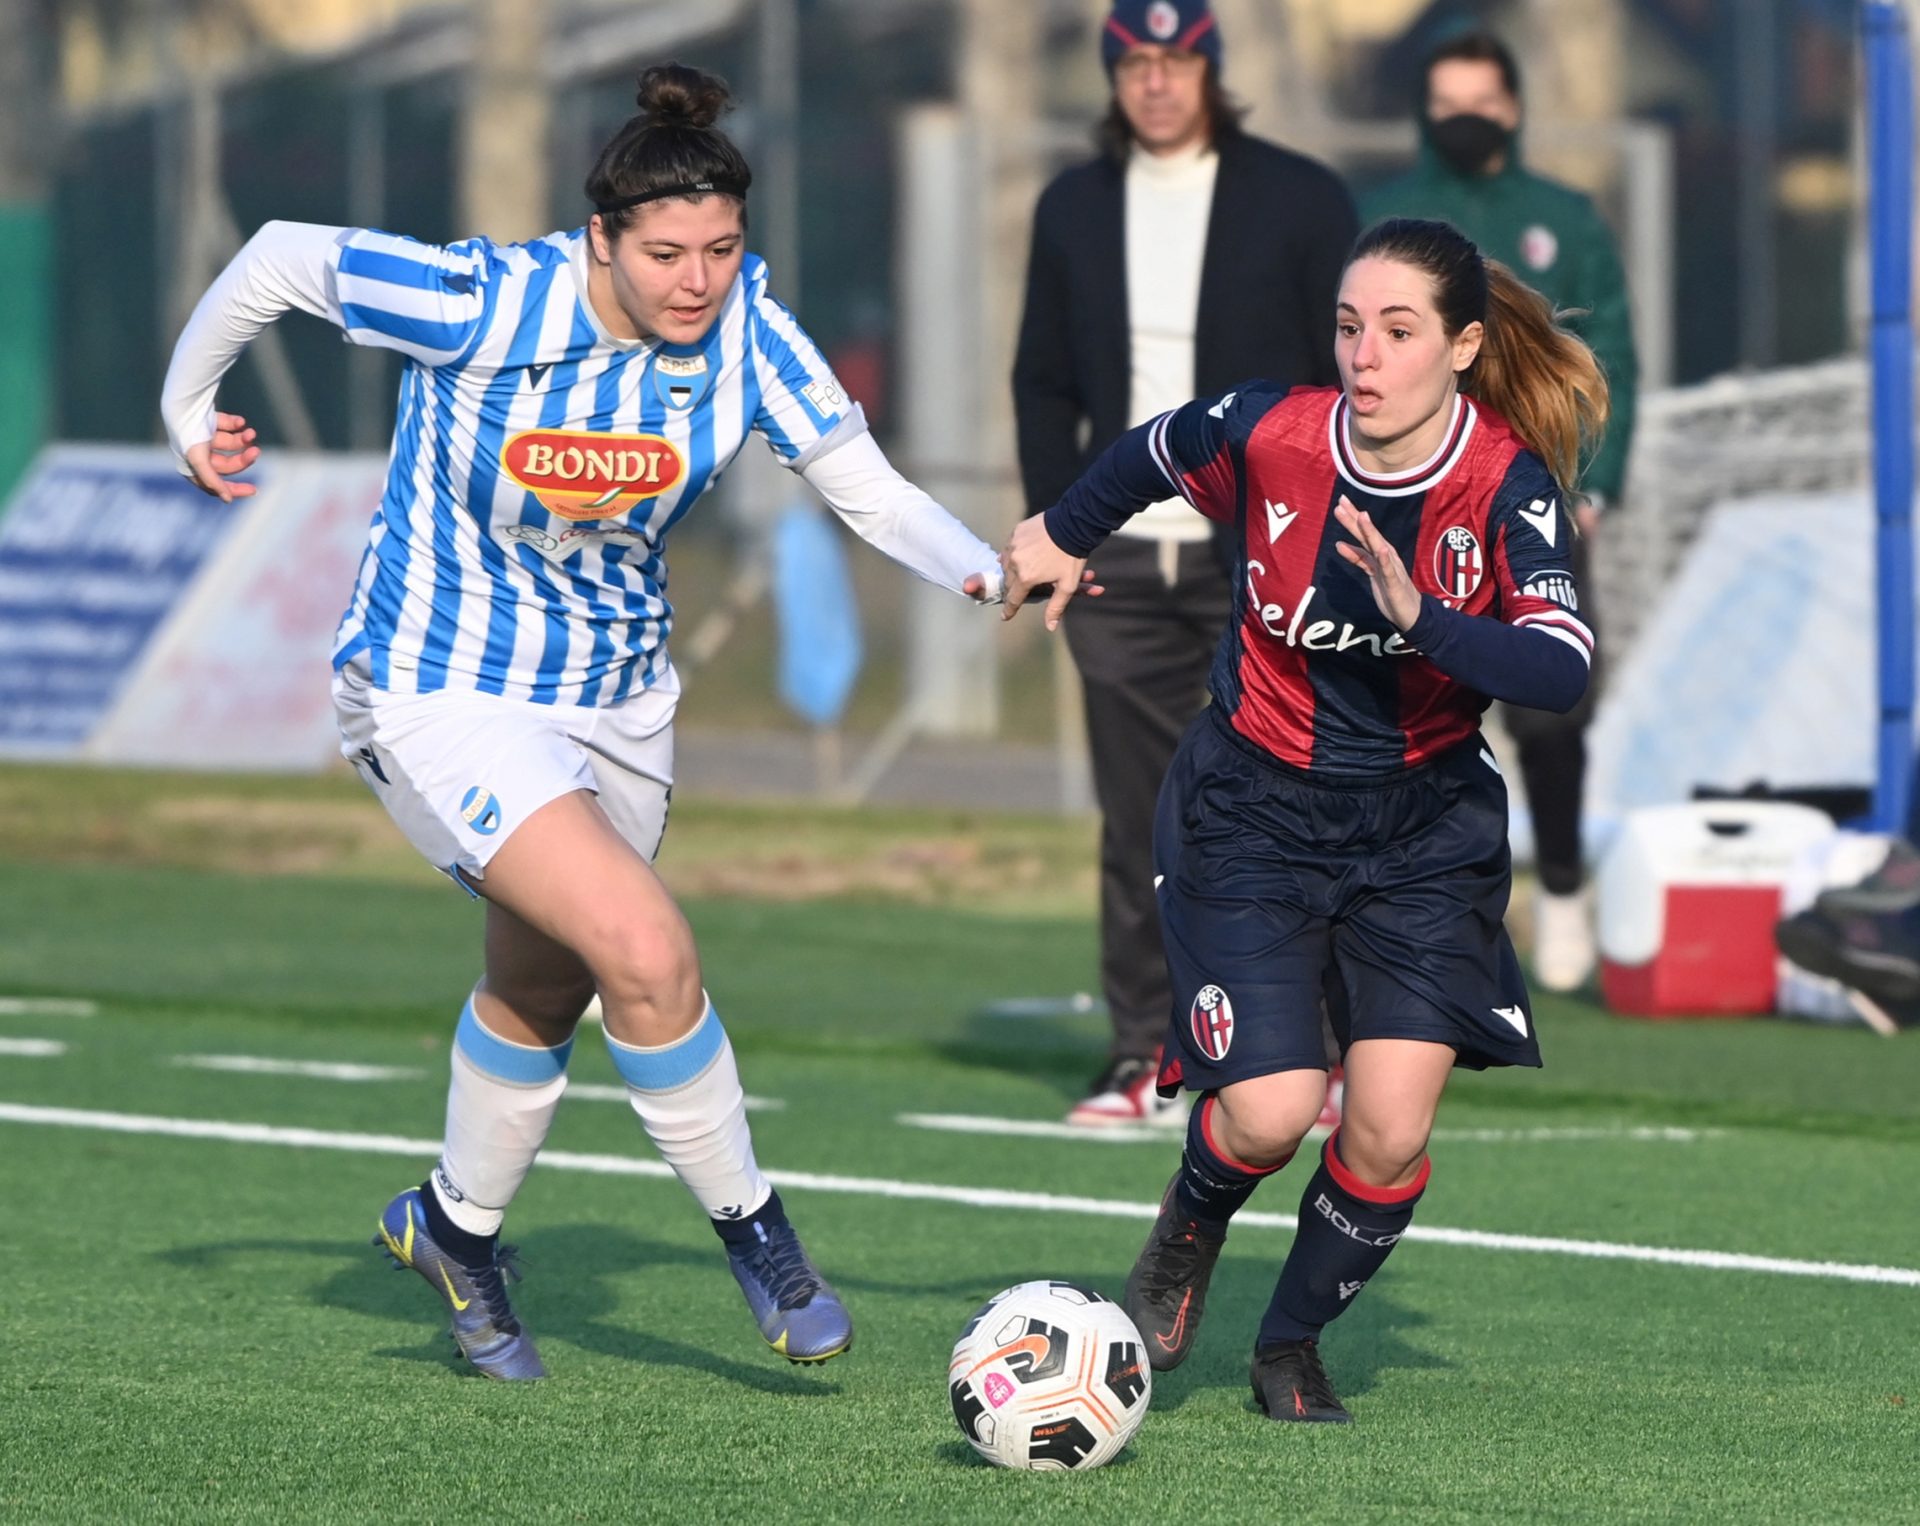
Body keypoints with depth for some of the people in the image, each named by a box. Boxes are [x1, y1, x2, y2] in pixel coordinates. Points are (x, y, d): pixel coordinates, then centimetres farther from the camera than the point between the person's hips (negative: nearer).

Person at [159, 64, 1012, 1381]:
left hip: (618, 698, 6)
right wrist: (190, 404, -1)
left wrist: (989, 570, -32)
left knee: (543, 991, 22)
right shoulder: (485, 306, -27)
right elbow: (283, 258, -14)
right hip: (443, 696, -6)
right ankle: (751, 1231, -2)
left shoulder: (745, 326, -16)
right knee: (650, 953, -22)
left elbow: (867, 487, -14)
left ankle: (456, 1229, 47)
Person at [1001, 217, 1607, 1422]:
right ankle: (1191, 1227, 22)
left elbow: (1562, 669, -31)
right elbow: (1152, 454, 9)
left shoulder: (1510, 484, -18)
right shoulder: (1270, 433, -15)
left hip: (1424, 824, 1)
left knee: (1392, 1131, -9)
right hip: (1255, 813, -1)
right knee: (1273, 1114, -15)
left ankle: (1294, 1342, 21)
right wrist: (1061, 537, 25)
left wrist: (1416, 612, -44)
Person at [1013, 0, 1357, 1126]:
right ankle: (1144, 1060, 5)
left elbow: (1355, 377, 1)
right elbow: (1044, 384, 16)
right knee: (1139, 819, 3)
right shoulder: (1074, 209, 12)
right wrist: (1056, 524, 4)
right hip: (1120, 563, 3)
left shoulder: (1301, 199, 2)